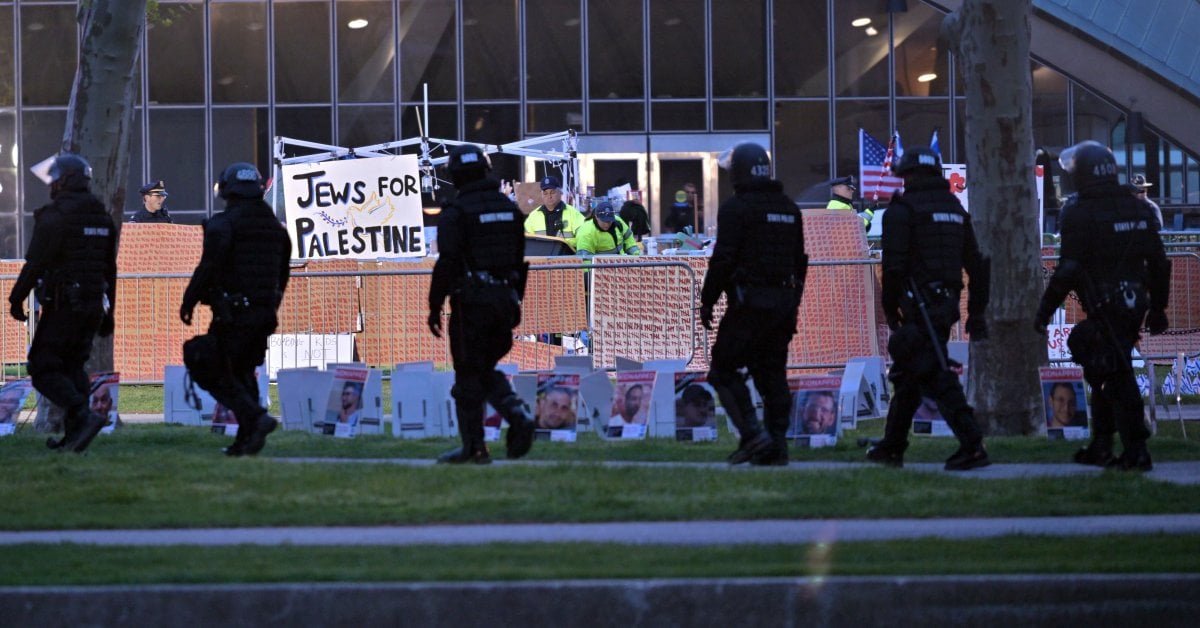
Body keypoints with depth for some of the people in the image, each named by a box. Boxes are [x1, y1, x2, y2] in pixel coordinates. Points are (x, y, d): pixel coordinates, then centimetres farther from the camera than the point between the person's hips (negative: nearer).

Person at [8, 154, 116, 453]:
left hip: (61, 305, -8)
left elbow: (35, 263, -15)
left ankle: (84, 415, -23)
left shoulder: (55, 215, -12)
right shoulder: (103, 218, 13)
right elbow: (110, 270, 16)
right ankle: (73, 435, 9)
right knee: (73, 366, 15)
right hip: (93, 305, 8)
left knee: (44, 369, -4)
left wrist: (16, 298, -6)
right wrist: (108, 313, 21)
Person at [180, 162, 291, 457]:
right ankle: (246, 439, 12)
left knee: (215, 374, -1)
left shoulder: (223, 224, -9)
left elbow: (208, 268, -15)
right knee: (243, 372, 17)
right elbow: (283, 275, 18)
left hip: (233, 313, -7)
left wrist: (188, 302, -5)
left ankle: (256, 417, -18)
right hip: (264, 312, 7)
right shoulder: (275, 227, 13)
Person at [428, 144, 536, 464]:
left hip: (471, 303, -6)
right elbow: (520, 260, 14)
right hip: (504, 299, 6)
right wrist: (515, 302, 21)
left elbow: (446, 263, -14)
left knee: (469, 375, 2)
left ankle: (474, 447, 3)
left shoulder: (455, 212, -9)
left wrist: (435, 307, -9)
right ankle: (518, 417, -4)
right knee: (486, 369, 17)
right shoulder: (508, 207, 11)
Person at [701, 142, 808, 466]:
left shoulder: (736, 208, -9)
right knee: (772, 373, 9)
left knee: (724, 369, 0)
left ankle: (753, 434, -12)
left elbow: (723, 259, -14)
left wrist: (707, 300, -5)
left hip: (748, 302, -7)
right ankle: (776, 445, 5)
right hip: (783, 301, 7)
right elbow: (799, 261, 19)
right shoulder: (789, 209, 15)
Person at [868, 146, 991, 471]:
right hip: (947, 303, 8)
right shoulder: (955, 207, 16)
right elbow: (974, 263, 16)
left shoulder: (903, 209, -7)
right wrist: (977, 311, 18)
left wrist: (890, 310, -4)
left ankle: (972, 446, -20)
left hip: (919, 306, -8)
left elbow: (894, 265, -13)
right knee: (907, 374, 18)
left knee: (937, 377, -11)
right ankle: (892, 447, 25)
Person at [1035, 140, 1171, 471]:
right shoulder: (1139, 210, 9)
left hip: (1104, 308, -7)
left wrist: (1044, 310, -8)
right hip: (1134, 304, 7)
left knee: (1117, 378, -5)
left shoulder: (1079, 214, -12)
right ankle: (1101, 446, 23)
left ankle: (1136, 451, -9)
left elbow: (1068, 270, -16)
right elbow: (1159, 264, 13)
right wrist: (1158, 308, 21)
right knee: (1103, 374, 18)